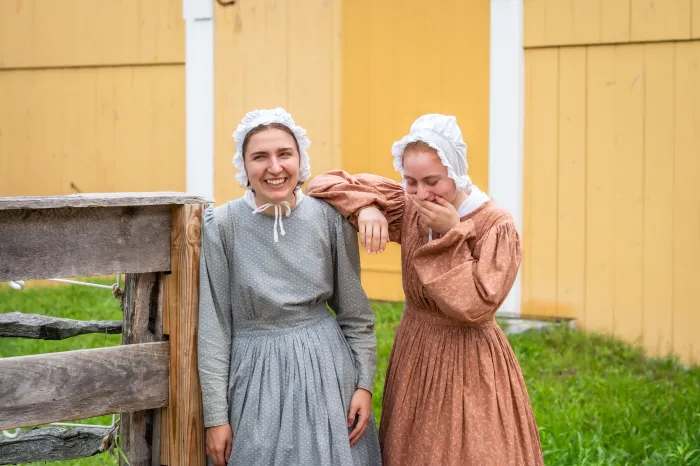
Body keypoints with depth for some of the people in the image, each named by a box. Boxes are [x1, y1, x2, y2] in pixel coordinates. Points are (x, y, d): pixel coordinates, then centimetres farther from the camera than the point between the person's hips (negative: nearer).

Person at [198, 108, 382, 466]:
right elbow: (213, 326, -7)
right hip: (257, 376, -1)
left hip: (327, 369, 1)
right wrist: (215, 415, -7)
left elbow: (355, 311, 4)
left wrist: (364, 383, -1)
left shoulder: (331, 219, -5)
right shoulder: (222, 225, -9)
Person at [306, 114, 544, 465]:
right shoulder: (408, 209, -4)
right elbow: (326, 184, -2)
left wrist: (451, 235, -23)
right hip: (414, 358, 5)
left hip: (469, 366, -5)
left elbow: (474, 307, -24)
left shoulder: (496, 226, -16)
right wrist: (365, 208, -21)